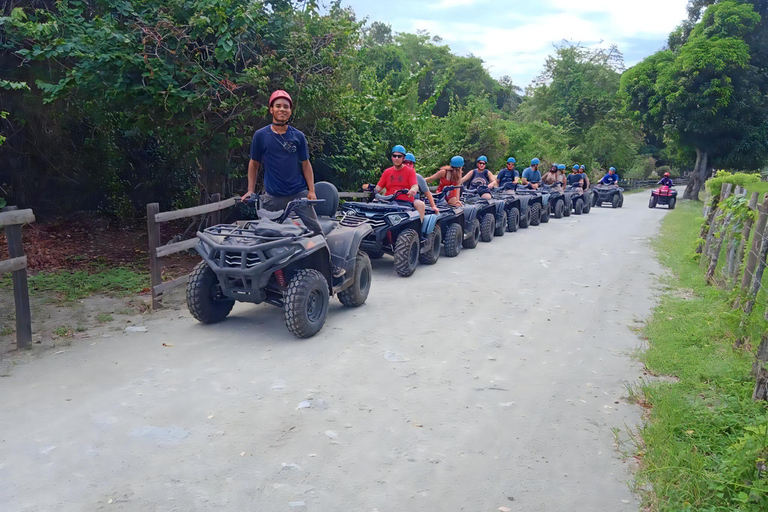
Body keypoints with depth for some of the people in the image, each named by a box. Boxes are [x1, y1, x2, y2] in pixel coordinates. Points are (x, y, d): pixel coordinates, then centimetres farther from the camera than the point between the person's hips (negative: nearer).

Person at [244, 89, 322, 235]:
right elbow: (254, 164, 10)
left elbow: (306, 164, 8)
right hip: (272, 197, -1)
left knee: (316, 230, -4)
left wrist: (311, 191, -1)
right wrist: (250, 191, 3)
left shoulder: (298, 136, 6)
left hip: (299, 193, 1)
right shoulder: (260, 135, 3)